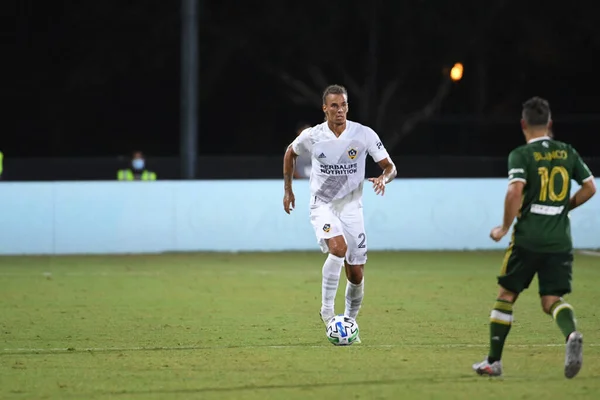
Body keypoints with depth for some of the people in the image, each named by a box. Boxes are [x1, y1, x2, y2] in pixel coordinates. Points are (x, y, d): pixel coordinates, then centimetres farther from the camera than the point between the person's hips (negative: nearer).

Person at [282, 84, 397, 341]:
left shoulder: (364, 135, -9)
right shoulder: (311, 137, -7)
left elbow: (390, 167, -3)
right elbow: (290, 153, 14)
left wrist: (383, 178, -26)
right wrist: (287, 190, 16)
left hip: (351, 207, 2)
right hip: (322, 206, -2)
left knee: (356, 275, 1)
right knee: (338, 247, -32)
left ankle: (350, 321, 25)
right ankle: (327, 310, -22)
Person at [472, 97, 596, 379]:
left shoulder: (521, 155, -5)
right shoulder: (568, 153, 9)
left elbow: (515, 191, -19)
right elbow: (590, 188, 10)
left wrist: (505, 227, -8)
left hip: (528, 238, -3)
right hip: (560, 240, 3)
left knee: (506, 295, 11)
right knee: (552, 300, 4)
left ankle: (493, 361, 15)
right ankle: (571, 334, -29)